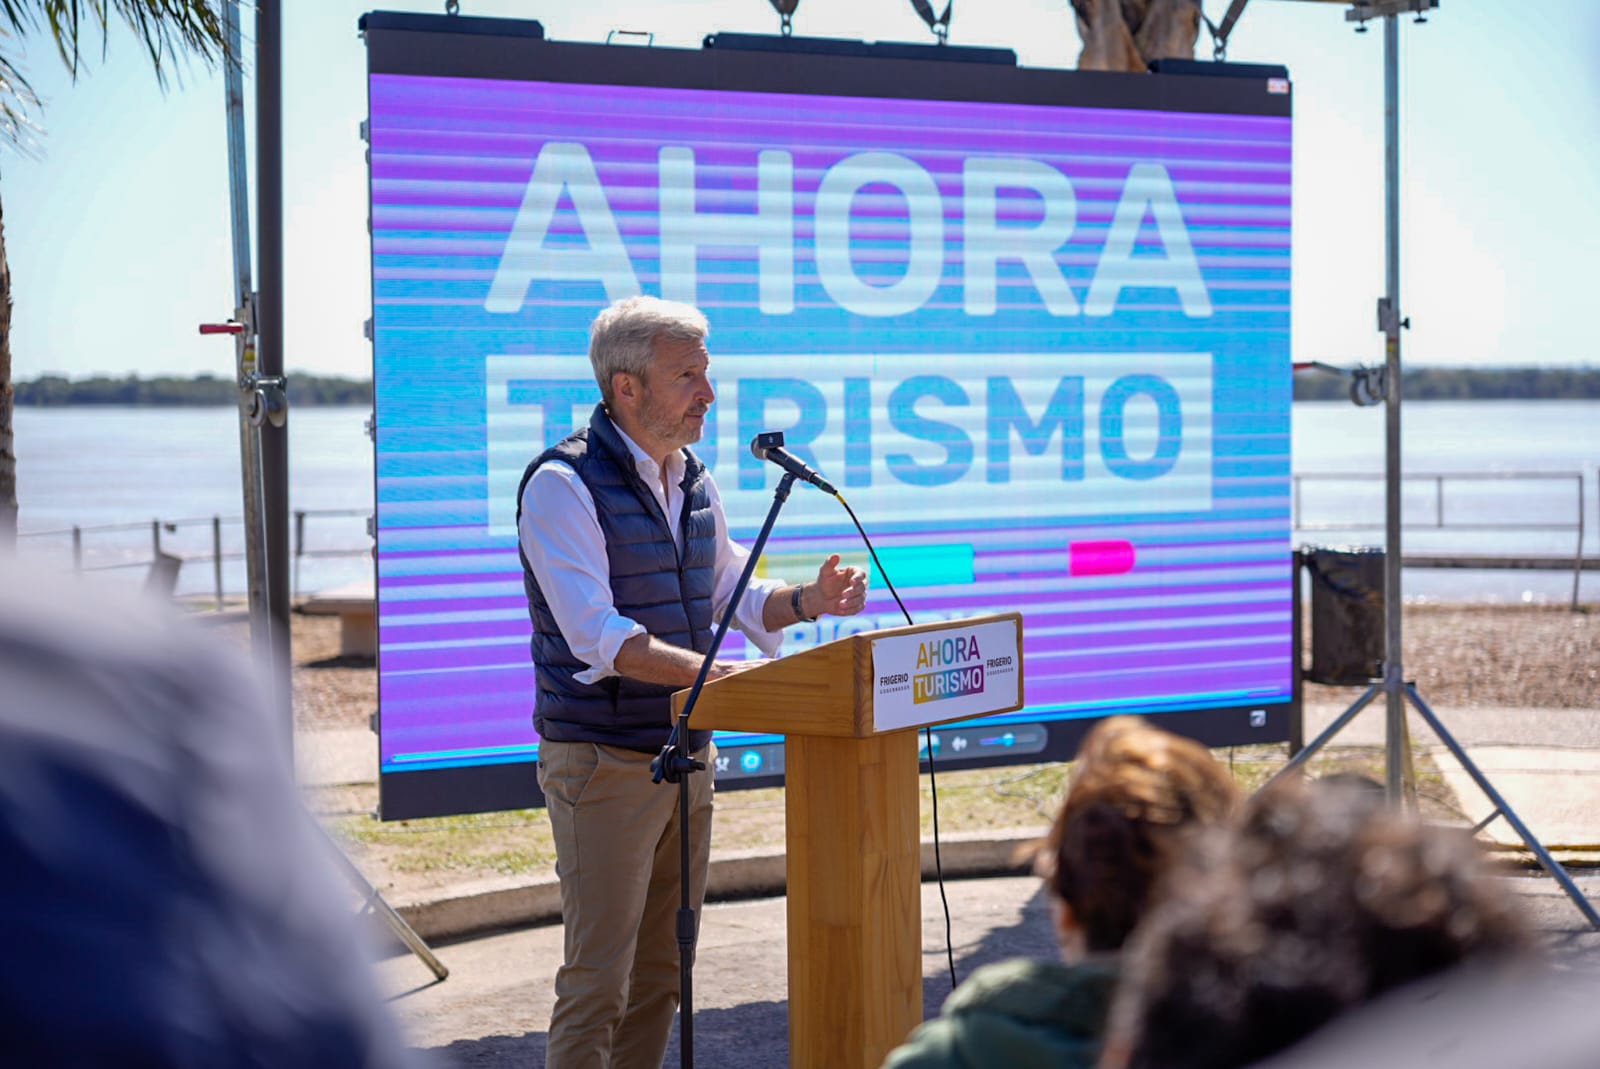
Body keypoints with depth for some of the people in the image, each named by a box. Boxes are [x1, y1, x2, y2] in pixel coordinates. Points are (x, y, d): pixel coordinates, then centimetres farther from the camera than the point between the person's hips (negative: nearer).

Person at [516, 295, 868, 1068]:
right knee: (599, 982, -6)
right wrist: (708, 671, -35)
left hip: (686, 755, 8)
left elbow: (731, 596, 19)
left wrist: (807, 601, -1)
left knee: (661, 974, 13)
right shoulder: (564, 485, -14)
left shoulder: (693, 481, 11)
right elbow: (596, 635, -24)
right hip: (602, 763, -8)